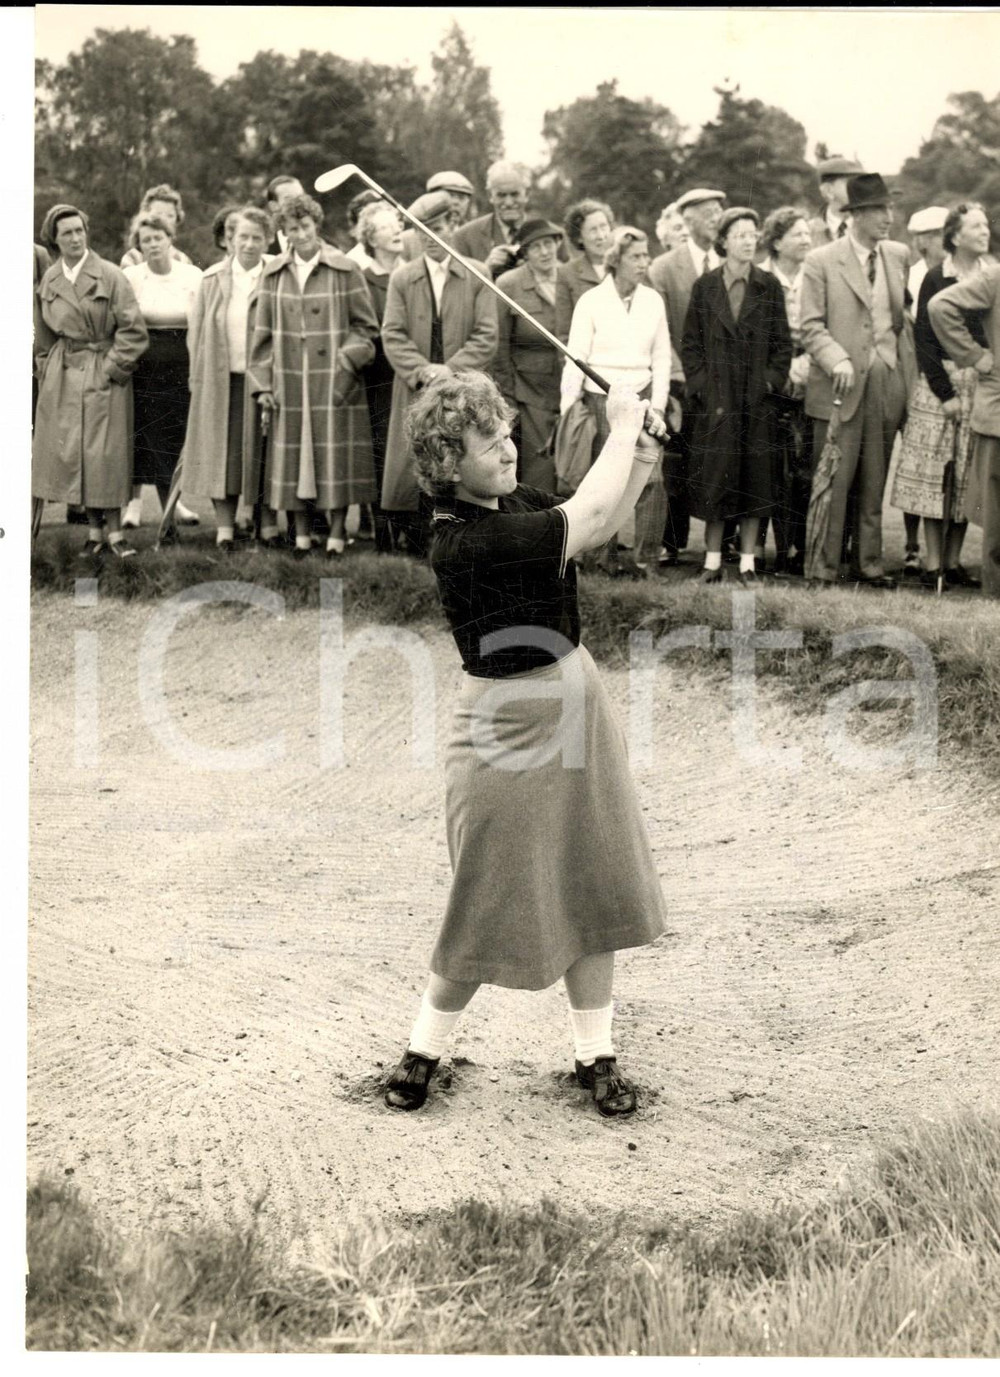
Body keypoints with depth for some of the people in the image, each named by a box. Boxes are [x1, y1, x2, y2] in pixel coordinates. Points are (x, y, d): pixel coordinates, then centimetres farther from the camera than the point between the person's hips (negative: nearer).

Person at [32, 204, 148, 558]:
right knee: (70, 452, 3)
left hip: (104, 374, -4)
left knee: (105, 455, -4)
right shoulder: (48, 280, 7)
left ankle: (114, 532, 4)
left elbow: (133, 331, -9)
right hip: (62, 379, 4)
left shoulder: (111, 277, -7)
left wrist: (112, 368, -11)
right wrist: (47, 373, 11)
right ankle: (95, 531, 12)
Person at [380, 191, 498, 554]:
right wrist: (422, 370, -13)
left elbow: (486, 337, -1)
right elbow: (392, 336, 2)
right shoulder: (401, 278, 9)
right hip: (414, 392, 1)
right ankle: (415, 551, 3)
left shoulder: (477, 277, 6)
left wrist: (450, 368, -13)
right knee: (409, 476, -3)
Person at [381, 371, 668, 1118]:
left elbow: (597, 528, 13)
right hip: (510, 726, -8)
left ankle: (597, 1054, 25)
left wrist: (639, 463, -5)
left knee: (593, 886, 12)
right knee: (492, 902, 3)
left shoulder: (515, 502, 1)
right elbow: (586, 519, -25)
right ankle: (424, 1049, 23)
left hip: (575, 699, 8)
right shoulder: (463, 543, -24)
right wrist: (622, 426, -13)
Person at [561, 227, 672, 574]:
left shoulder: (653, 301, 8)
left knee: (650, 477, -13)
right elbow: (575, 359, -3)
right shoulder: (591, 301, -2)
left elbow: (661, 358, 11)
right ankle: (616, 554, 9)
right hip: (601, 398, -2)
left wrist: (657, 406, 3)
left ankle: (637, 554, -6)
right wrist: (566, 413, -10)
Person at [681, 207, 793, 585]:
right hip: (716, 399, -1)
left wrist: (772, 381, -5)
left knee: (755, 478, 3)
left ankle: (748, 561, 10)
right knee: (715, 478, 0)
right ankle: (713, 560, 8)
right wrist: (702, 388, -5)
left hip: (757, 398, 1)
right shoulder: (705, 287, 5)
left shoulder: (768, 286, 6)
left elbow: (783, 342, 7)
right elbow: (690, 344, 5)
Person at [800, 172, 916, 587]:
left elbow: (904, 318, 18)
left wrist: (910, 375, 11)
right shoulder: (821, 261, -3)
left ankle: (870, 565, 17)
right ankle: (822, 569, 3)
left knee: (875, 483, 10)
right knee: (833, 481, -4)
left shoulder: (899, 256, 11)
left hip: (888, 384, 4)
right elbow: (811, 326, -6)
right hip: (841, 386, -4)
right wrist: (838, 361, -21)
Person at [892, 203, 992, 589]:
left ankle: (953, 561, 12)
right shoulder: (935, 278, -2)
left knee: (968, 478, 4)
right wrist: (945, 393, -11)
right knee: (935, 473, -2)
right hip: (940, 382, -3)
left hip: (982, 386, 3)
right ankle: (933, 564, 3)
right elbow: (924, 338, -5)